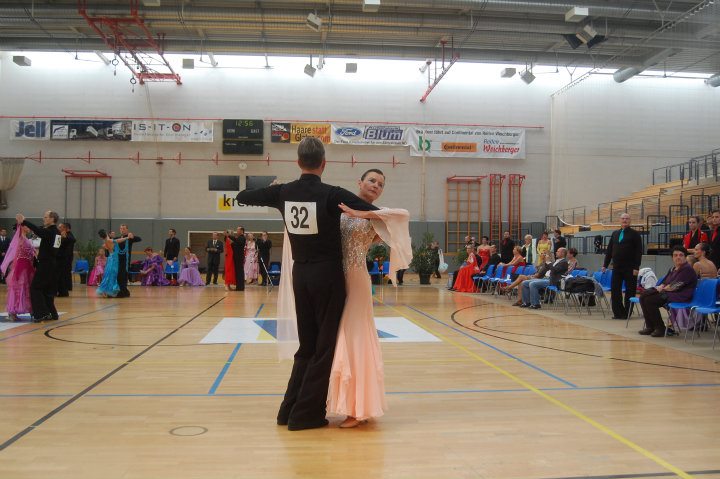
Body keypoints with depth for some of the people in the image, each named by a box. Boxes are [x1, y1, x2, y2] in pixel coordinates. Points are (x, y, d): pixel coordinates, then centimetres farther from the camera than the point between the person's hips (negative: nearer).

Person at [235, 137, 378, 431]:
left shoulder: (283, 192, 0)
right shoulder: (332, 194, -14)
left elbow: (243, 196, 16)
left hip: (300, 274, 6)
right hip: (327, 274, -5)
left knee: (307, 345, 17)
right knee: (325, 346, 5)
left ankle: (290, 409, 21)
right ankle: (305, 414, 8)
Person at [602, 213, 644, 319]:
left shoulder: (635, 234, 0)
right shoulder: (615, 234, 14)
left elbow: (639, 252, -6)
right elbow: (609, 250, 15)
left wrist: (636, 267, -13)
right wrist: (605, 265, 11)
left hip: (630, 268, -4)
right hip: (617, 267, 4)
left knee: (630, 291, 1)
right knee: (615, 290, 2)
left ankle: (627, 313, 9)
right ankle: (618, 313, 11)